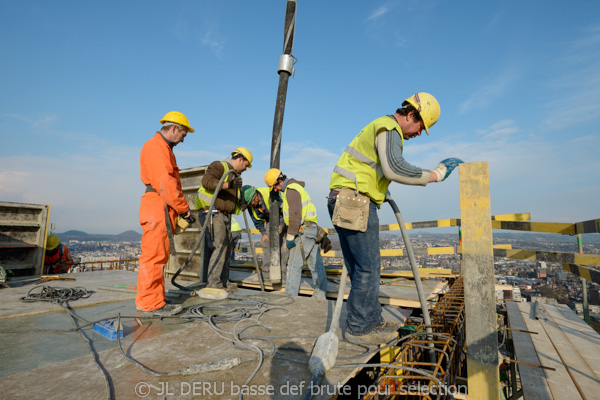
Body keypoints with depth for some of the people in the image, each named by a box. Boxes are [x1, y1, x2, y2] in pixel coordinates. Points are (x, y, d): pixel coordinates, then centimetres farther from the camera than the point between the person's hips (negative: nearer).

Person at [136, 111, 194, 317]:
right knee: (154, 255, -7)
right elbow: (164, 183, -18)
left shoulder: (164, 148, 25)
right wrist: (183, 207, -12)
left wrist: (179, 209, 13)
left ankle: (150, 300, 21)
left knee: (159, 255, 13)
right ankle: (151, 303, 0)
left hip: (164, 209, 10)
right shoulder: (155, 146, -8)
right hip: (157, 208, -10)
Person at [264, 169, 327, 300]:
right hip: (311, 229, 10)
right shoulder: (296, 186, 21)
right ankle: (321, 294, 15)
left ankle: (290, 295, -1)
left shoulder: (291, 189, -11)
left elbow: (295, 215, -19)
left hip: (303, 230, -10)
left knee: (294, 264, -5)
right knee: (316, 263, 9)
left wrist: (290, 236, -18)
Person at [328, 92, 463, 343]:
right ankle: (358, 329, 6)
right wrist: (434, 175, -18)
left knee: (362, 266, 13)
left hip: (345, 201, 11)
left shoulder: (382, 128, 27)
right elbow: (394, 168, -25)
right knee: (368, 266, -5)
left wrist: (380, 189, 31)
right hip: (355, 200, -11)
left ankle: (372, 320, 24)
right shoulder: (389, 128, -7)